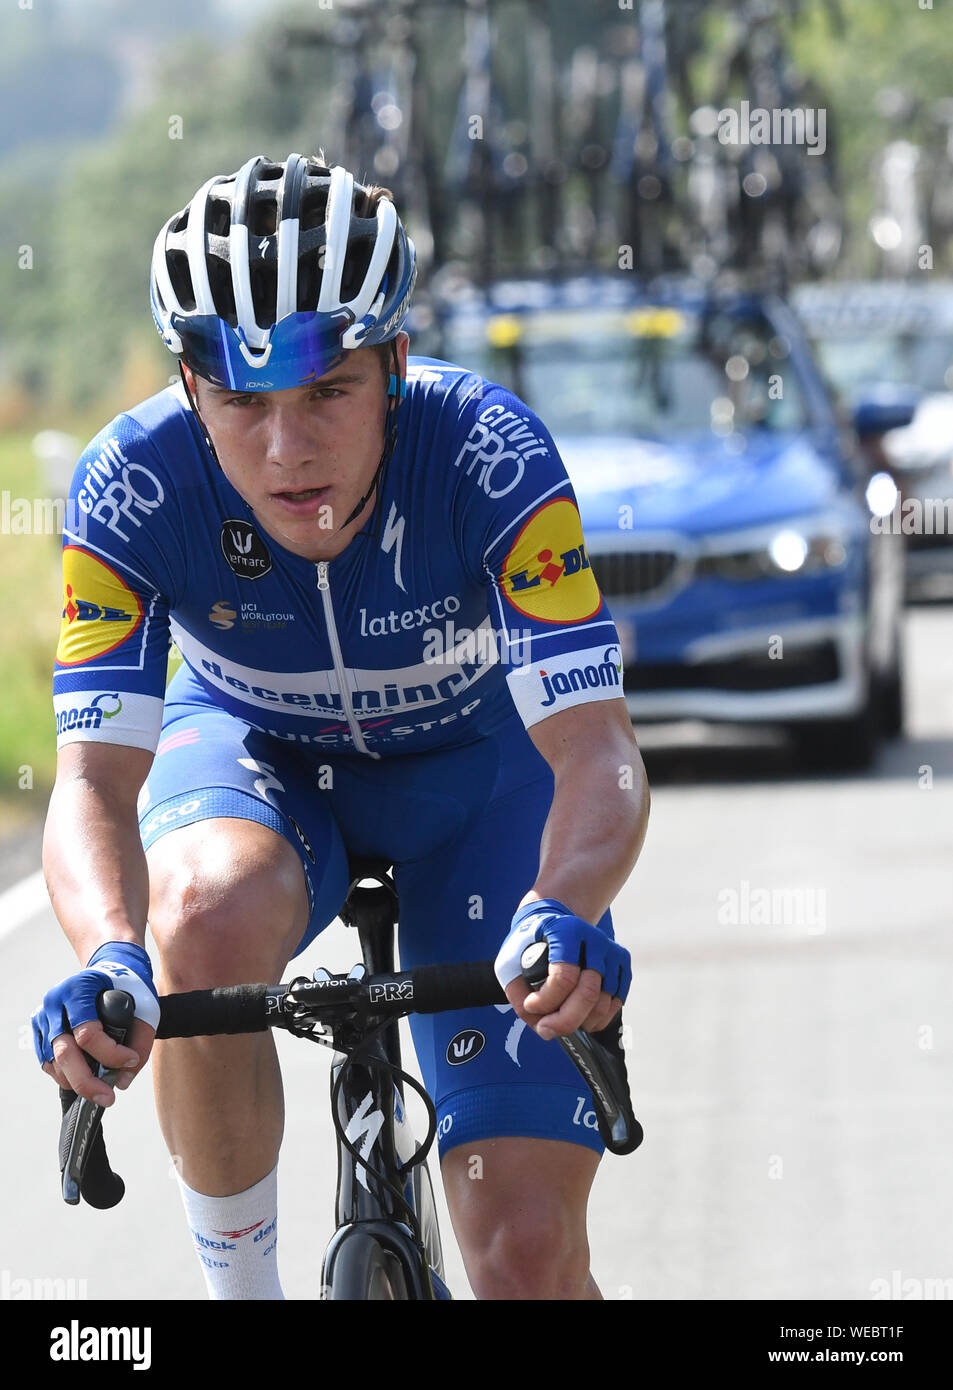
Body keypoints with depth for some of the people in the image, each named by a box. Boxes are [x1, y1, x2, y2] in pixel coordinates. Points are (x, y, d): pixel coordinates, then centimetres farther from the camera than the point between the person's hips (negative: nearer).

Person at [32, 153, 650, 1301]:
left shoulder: (485, 454, -33)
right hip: (255, 748, 1)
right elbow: (96, 777, -33)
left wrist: (562, 915, -58)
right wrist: (110, 957, -55)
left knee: (529, 1257, -13)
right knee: (210, 921, -38)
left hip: (473, 759, -1)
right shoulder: (135, 485, -30)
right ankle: (239, 1290, -15)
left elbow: (596, 752, -36)